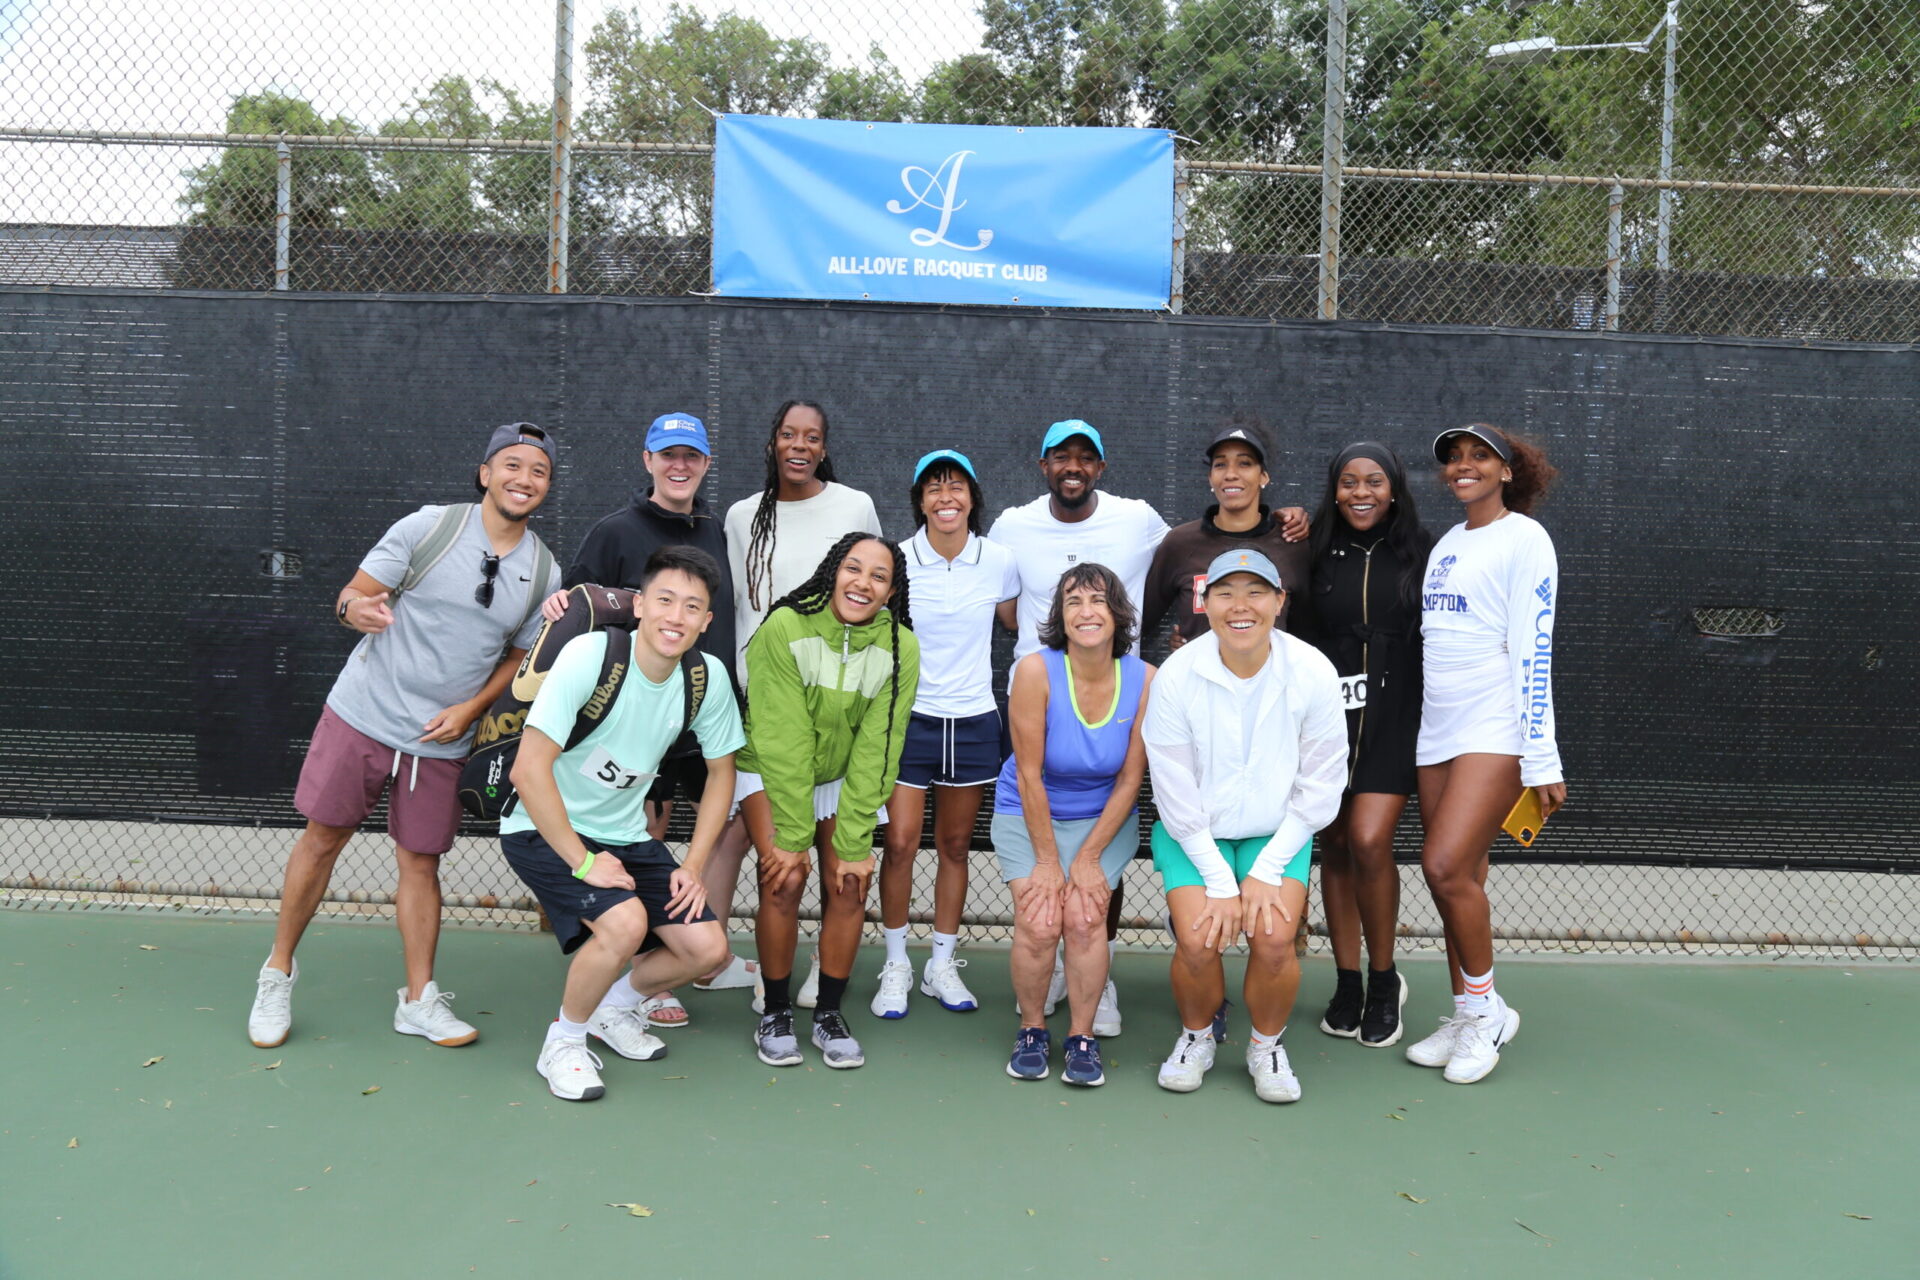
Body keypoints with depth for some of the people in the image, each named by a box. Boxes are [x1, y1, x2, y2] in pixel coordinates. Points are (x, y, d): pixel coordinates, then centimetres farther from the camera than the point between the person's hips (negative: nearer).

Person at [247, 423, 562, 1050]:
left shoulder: (544, 571, 1)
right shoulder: (428, 527, -8)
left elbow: (522, 655, 11)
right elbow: (353, 592, -4)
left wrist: (470, 707, -4)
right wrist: (357, 610, -29)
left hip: (440, 740, 2)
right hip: (362, 715, -2)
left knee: (421, 862, 6)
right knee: (322, 838, 5)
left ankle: (420, 1000, 19)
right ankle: (278, 972, 24)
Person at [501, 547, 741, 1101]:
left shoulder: (709, 677, -9)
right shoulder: (590, 655, -24)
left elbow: (721, 772, 6)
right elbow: (529, 770, -26)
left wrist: (692, 866, -2)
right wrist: (584, 862, -23)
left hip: (627, 836, 6)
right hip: (545, 830, -5)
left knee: (707, 949, -5)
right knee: (626, 923, -29)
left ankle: (614, 1005, 25)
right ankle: (563, 1041, -1)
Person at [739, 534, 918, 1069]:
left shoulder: (900, 647, -17)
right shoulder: (786, 628, -25)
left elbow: (876, 750, -16)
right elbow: (782, 741, -25)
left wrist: (854, 842, -18)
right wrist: (792, 836, -25)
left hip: (840, 778, 3)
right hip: (770, 771, -3)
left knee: (850, 885, -8)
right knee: (785, 880, -16)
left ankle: (830, 1014, 10)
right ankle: (775, 1014, 3)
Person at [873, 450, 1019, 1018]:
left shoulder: (999, 562, -1)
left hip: (973, 721, 2)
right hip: (909, 717, -1)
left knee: (955, 845, 10)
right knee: (900, 842, -4)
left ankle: (942, 965, 24)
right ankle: (896, 964, 14)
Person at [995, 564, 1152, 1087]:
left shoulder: (1144, 680, -15)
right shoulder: (1037, 671, -20)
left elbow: (1129, 780, -8)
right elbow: (1028, 774, -15)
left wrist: (1088, 857, -9)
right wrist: (1046, 860, -12)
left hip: (1104, 818, 1)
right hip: (1027, 814, -1)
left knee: (1084, 917, -17)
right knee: (1038, 922, -15)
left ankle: (1082, 1037, 3)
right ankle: (1032, 1031, 9)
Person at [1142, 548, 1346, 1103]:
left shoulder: (1313, 672, -12)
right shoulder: (1176, 674, -15)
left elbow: (1319, 789, -5)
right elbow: (1175, 793, -10)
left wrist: (1266, 871, -11)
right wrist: (1218, 881, -13)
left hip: (1278, 833, 1)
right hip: (1193, 834, 0)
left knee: (1274, 937, -21)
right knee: (1198, 940, -20)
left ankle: (1266, 1046, 10)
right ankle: (1196, 1037, 13)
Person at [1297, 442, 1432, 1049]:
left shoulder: (1418, 554, 4)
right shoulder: (1317, 554, 5)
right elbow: (1293, 635, 5)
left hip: (1392, 719, -2)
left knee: (1369, 841, -13)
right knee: (1334, 846, 7)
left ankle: (1384, 981, 8)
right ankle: (1346, 983, 22)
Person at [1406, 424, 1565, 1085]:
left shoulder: (1523, 538, -4)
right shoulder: (1446, 543, 17)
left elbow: (1534, 651, -11)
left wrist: (1542, 759, -14)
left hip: (1496, 733, -7)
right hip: (1437, 733, 7)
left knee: (1446, 866, -16)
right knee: (1459, 878, 6)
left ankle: (1486, 1009, 4)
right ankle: (1465, 1018, 16)